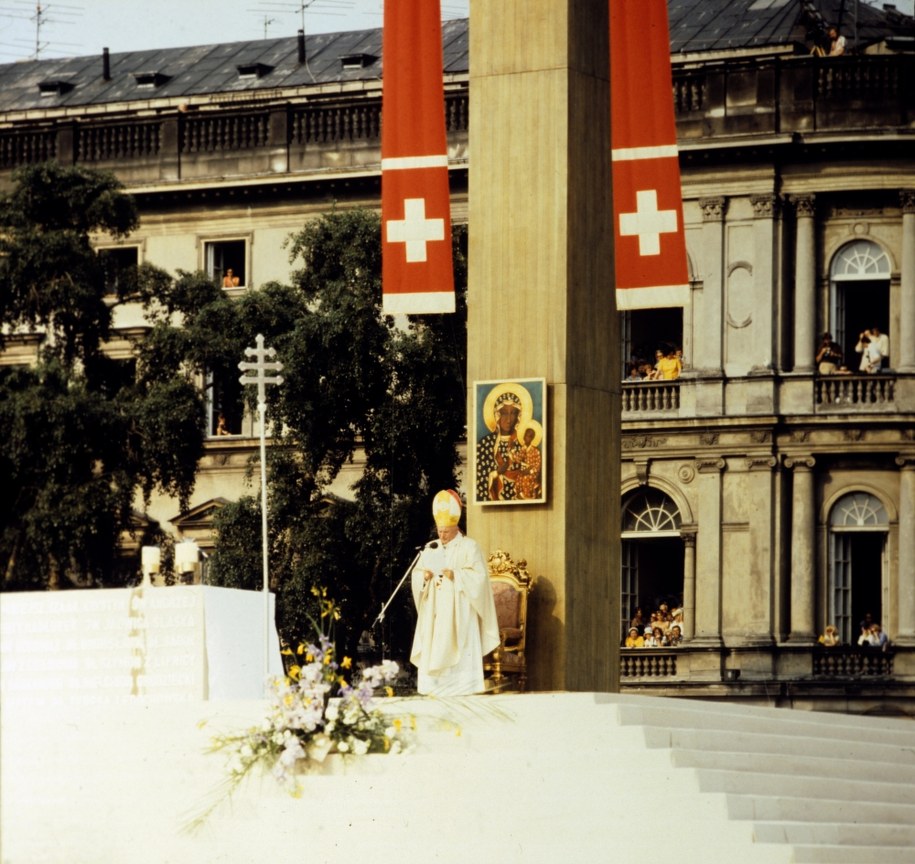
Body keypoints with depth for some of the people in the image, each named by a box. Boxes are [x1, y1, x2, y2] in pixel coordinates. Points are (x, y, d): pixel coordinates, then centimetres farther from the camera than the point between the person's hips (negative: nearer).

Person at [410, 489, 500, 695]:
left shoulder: (469, 547, -1)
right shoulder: (430, 549, 13)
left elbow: (478, 577, -9)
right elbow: (416, 576, 12)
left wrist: (455, 575, -22)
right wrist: (424, 576, -11)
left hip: (458, 615, -5)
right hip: (434, 615, 5)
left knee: (458, 656, -9)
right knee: (432, 654, -1)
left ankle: (462, 691, -9)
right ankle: (432, 689, 1)